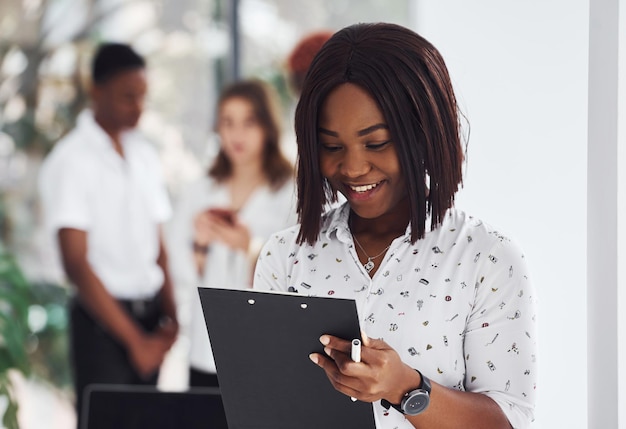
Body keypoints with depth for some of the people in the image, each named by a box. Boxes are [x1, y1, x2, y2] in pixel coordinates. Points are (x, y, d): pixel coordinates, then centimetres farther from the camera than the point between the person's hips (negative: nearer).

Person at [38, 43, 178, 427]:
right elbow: (77, 264, -13)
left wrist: (169, 314, -3)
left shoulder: (145, 154, 12)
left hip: (148, 314, 6)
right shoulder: (71, 160, -8)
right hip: (102, 319, -6)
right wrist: (133, 338, -14)